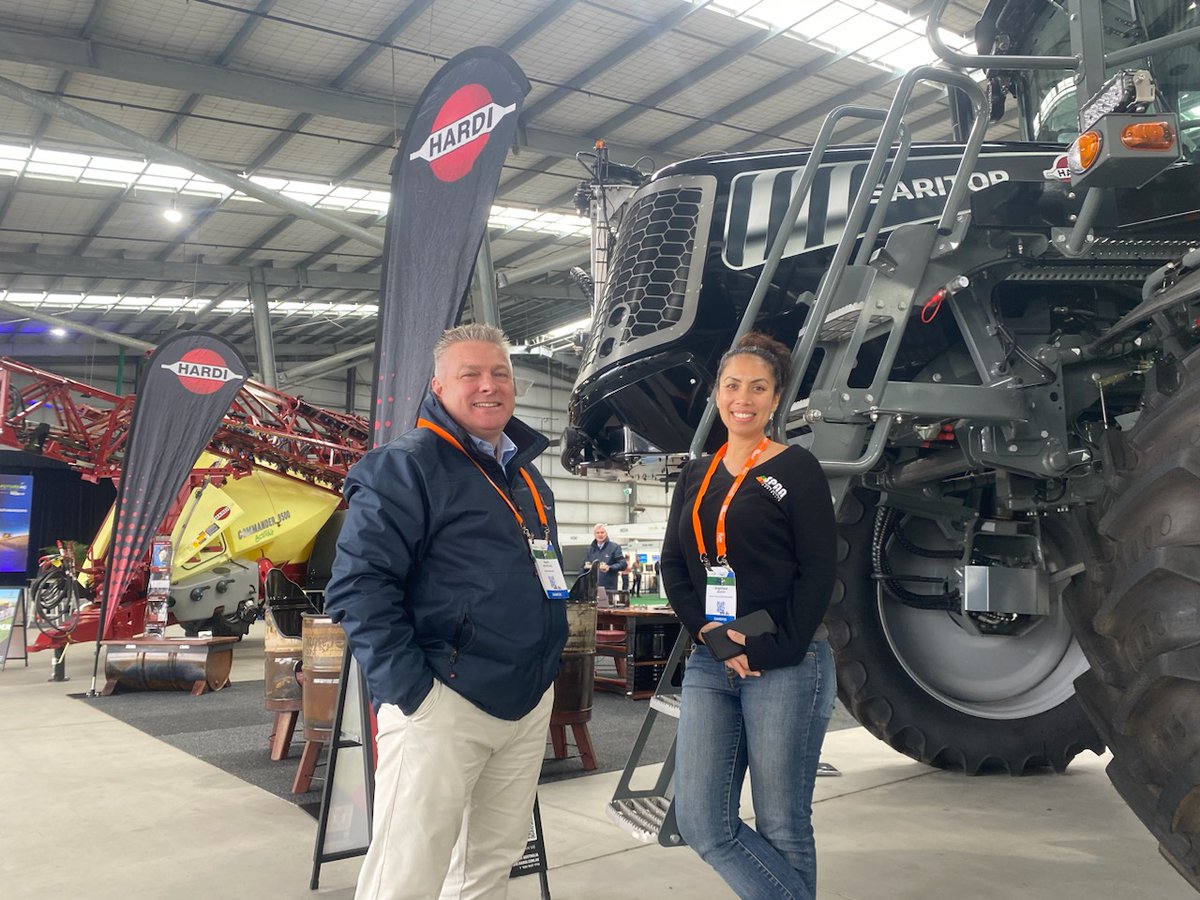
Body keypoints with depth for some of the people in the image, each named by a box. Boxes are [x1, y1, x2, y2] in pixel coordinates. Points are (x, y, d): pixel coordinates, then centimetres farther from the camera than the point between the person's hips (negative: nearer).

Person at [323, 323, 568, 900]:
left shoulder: (527, 475, 16)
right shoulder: (407, 465, -10)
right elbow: (357, 584, -17)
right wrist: (407, 687, -21)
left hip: (530, 705, 8)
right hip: (443, 705, -7)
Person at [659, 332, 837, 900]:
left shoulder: (797, 469, -1)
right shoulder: (696, 475, 14)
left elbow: (818, 571, -6)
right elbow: (673, 563, 10)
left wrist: (772, 651, -14)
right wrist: (708, 632, -7)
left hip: (785, 666, -5)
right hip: (708, 663, 5)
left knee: (782, 827, 3)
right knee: (702, 823, 1)